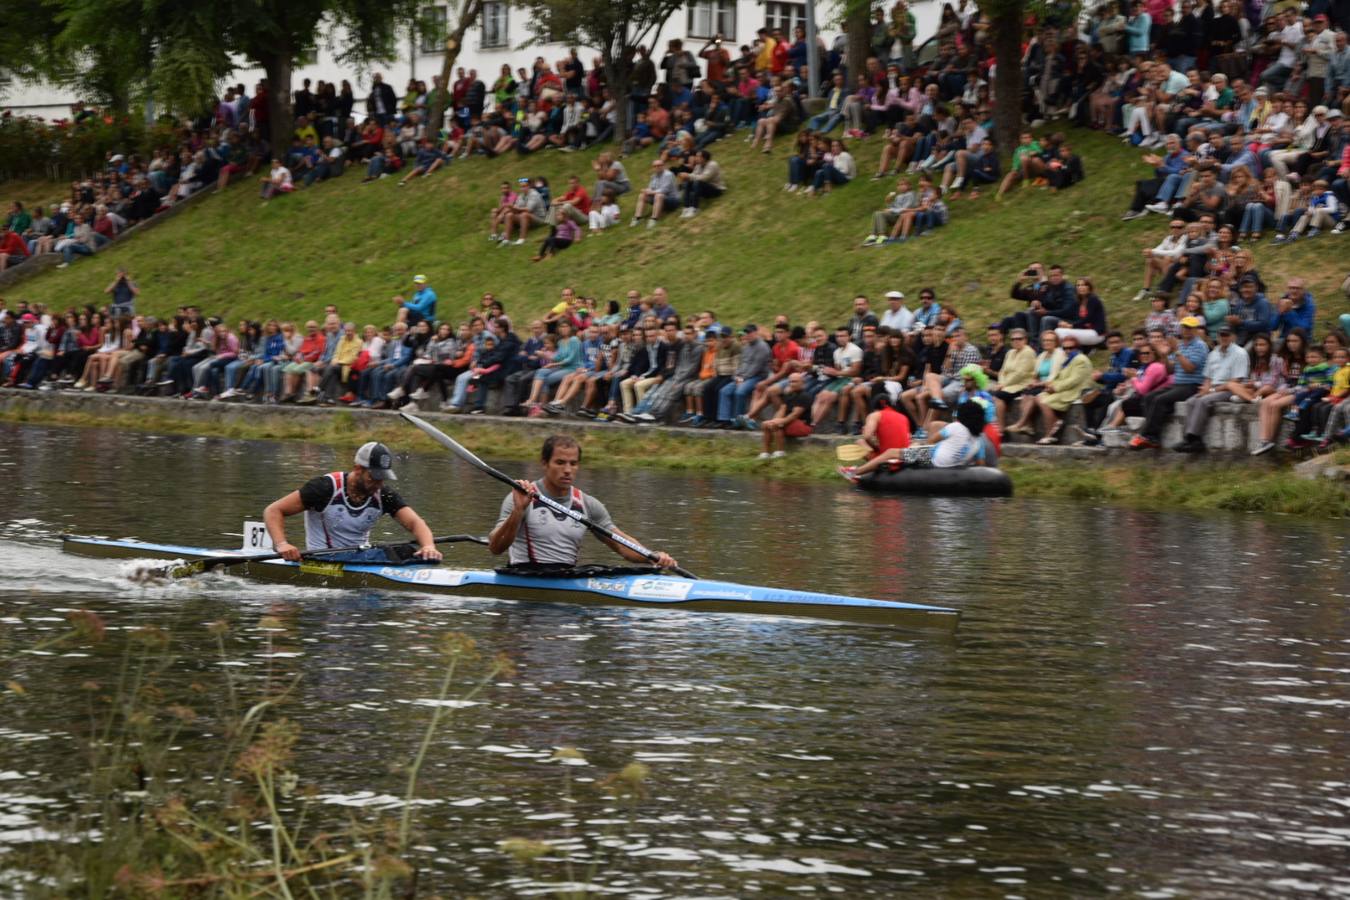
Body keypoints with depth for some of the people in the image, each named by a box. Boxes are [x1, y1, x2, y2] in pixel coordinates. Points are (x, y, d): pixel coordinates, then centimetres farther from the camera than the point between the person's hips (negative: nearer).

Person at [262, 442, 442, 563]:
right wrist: (281, 544, -28)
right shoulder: (326, 488, -11)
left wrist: (428, 546, -33)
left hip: (361, 557, 5)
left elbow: (414, 522, -9)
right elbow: (273, 511, -9)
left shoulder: (384, 496, 2)